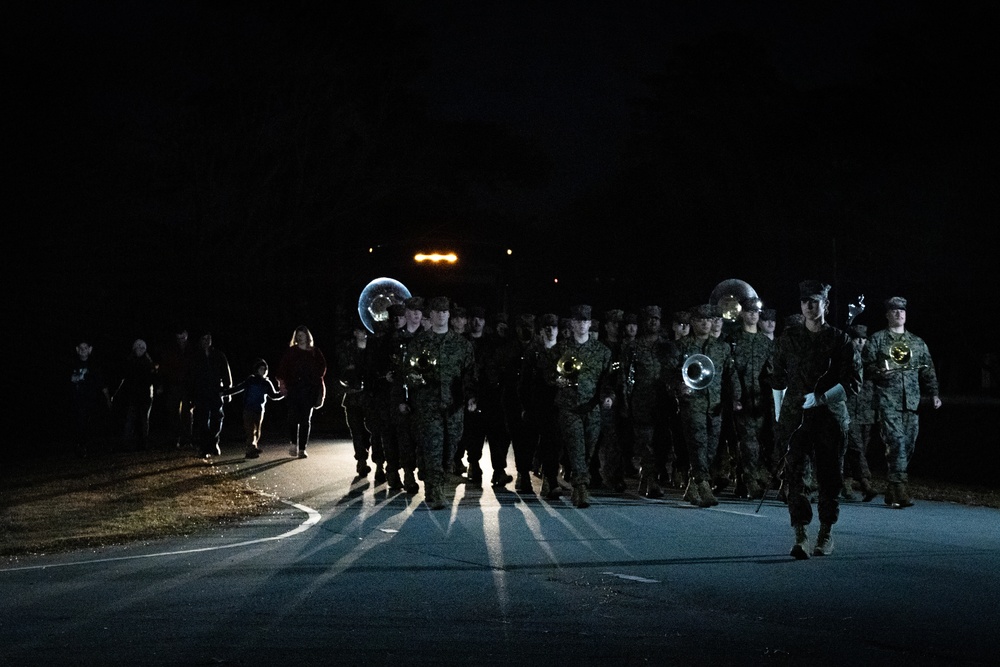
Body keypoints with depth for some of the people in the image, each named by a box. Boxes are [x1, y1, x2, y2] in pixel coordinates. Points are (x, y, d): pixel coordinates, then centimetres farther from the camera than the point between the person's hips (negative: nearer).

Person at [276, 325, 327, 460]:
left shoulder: (316, 352, 9)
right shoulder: (291, 352, 8)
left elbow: (322, 368, 10)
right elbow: (283, 368, 5)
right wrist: (283, 383, -6)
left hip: (309, 389, 1)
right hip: (294, 387, -1)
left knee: (306, 419, 1)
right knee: (293, 416, -11)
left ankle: (302, 448, 5)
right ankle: (294, 443, 5)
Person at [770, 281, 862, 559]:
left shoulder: (840, 340, 1)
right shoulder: (788, 338, 6)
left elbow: (853, 383, -3)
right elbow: (777, 377, 16)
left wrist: (821, 397, -14)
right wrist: (779, 412, 16)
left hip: (830, 416, 0)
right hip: (795, 417, 0)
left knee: (829, 478, 5)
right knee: (795, 475, -12)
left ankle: (826, 535, 21)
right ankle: (800, 536, -15)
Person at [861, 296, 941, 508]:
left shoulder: (917, 342, 20)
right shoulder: (877, 339, 8)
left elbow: (928, 370, 19)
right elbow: (865, 364, 2)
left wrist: (933, 393, 8)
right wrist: (879, 371, -17)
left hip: (912, 402, 5)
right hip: (888, 401, -5)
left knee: (908, 446, 3)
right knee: (896, 442, -17)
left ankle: (892, 492, 13)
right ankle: (900, 490, -20)